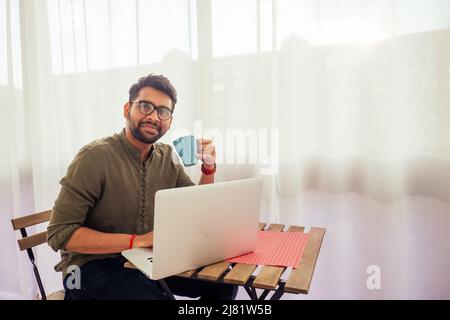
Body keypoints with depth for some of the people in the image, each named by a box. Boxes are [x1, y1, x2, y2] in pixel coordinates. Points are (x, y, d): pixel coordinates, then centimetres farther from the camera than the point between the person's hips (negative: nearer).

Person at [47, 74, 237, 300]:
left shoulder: (166, 157, 1)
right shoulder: (96, 156, -17)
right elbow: (59, 234, -18)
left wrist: (208, 168, -9)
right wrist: (136, 240, -26)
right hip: (93, 265, -5)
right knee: (154, 295, -30)